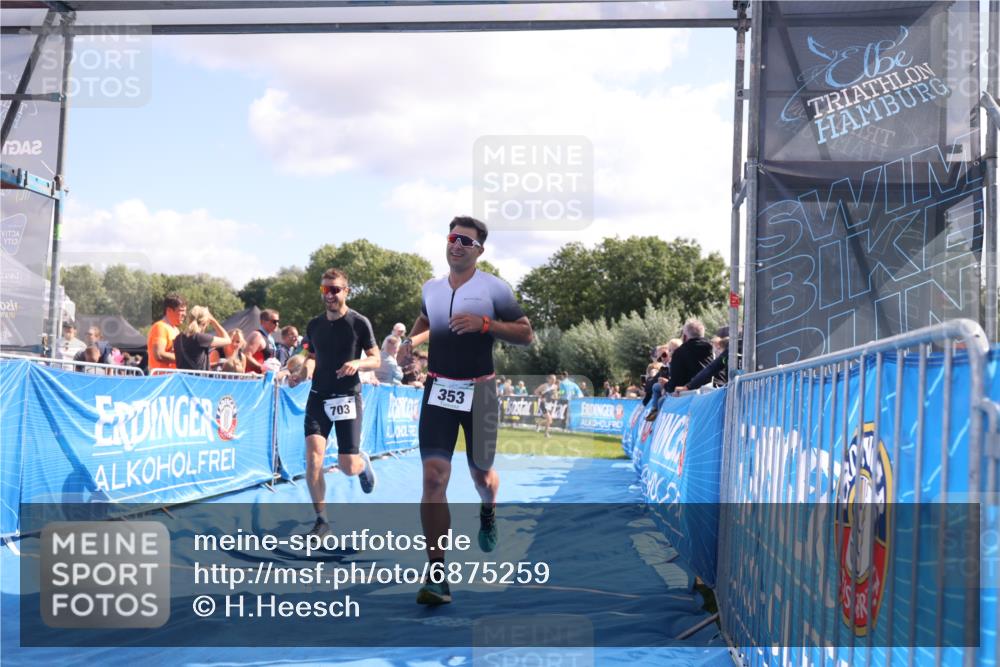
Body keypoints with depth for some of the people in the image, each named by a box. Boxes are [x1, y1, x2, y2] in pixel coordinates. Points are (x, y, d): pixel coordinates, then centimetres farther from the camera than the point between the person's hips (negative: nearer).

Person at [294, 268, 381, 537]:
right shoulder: (314, 325, 7)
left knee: (348, 467, -4)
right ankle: (321, 520, -2)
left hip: (347, 397, -3)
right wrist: (303, 373, -2)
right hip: (318, 396, 3)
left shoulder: (359, 322, -5)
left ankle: (363, 462, 37)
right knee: (313, 457, -14)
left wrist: (357, 363, -22)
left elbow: (376, 359, -1)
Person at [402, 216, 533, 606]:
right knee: (434, 477, -12)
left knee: (480, 473, 13)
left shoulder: (494, 288, -4)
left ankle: (488, 513, 52)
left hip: (478, 391, -2)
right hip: (438, 390, 2)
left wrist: (485, 324, -19)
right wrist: (410, 342, 8)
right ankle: (437, 574, -12)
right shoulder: (431, 288, 9)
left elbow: (526, 334, -5)